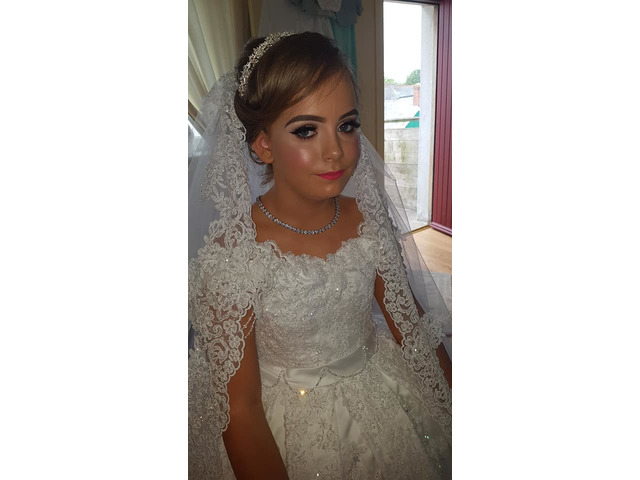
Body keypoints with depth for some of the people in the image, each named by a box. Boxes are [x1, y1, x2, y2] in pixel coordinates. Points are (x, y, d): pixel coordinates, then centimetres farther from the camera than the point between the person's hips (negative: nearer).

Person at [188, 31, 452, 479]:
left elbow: (412, 326, -2)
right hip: (293, 429, -4)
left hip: (383, 400, 5)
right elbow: (240, 408, -19)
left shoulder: (369, 219, -13)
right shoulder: (231, 253, -26)